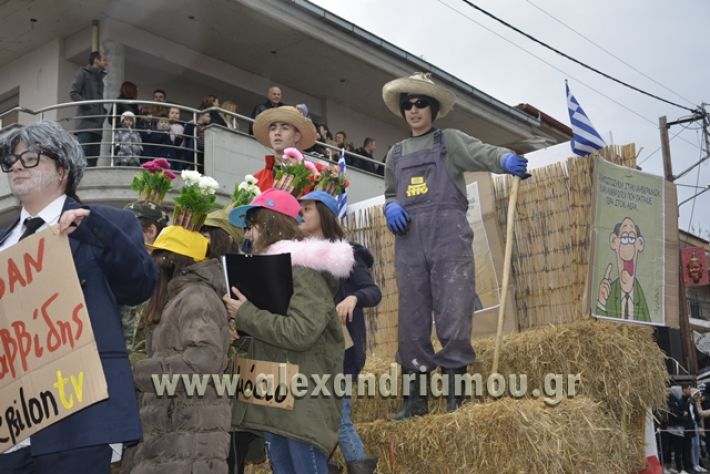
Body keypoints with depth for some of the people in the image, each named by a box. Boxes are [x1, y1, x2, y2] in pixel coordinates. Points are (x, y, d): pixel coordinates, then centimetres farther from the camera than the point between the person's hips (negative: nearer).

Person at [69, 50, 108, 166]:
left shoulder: (100, 77, 24)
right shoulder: (83, 73, 3)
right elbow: (73, 93, -6)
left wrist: (103, 111, 9)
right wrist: (88, 105, -14)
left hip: (97, 123, 7)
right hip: (86, 122, -7)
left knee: (93, 159, 3)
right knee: (83, 156, -15)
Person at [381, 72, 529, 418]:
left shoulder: (449, 140, 9)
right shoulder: (397, 153, 22)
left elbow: (482, 153, -9)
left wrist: (506, 159, -33)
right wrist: (391, 208, 2)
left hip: (448, 234, -4)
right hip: (409, 239, 4)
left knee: (453, 313, -8)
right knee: (411, 318, 4)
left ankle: (455, 397, -2)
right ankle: (415, 399, 11)